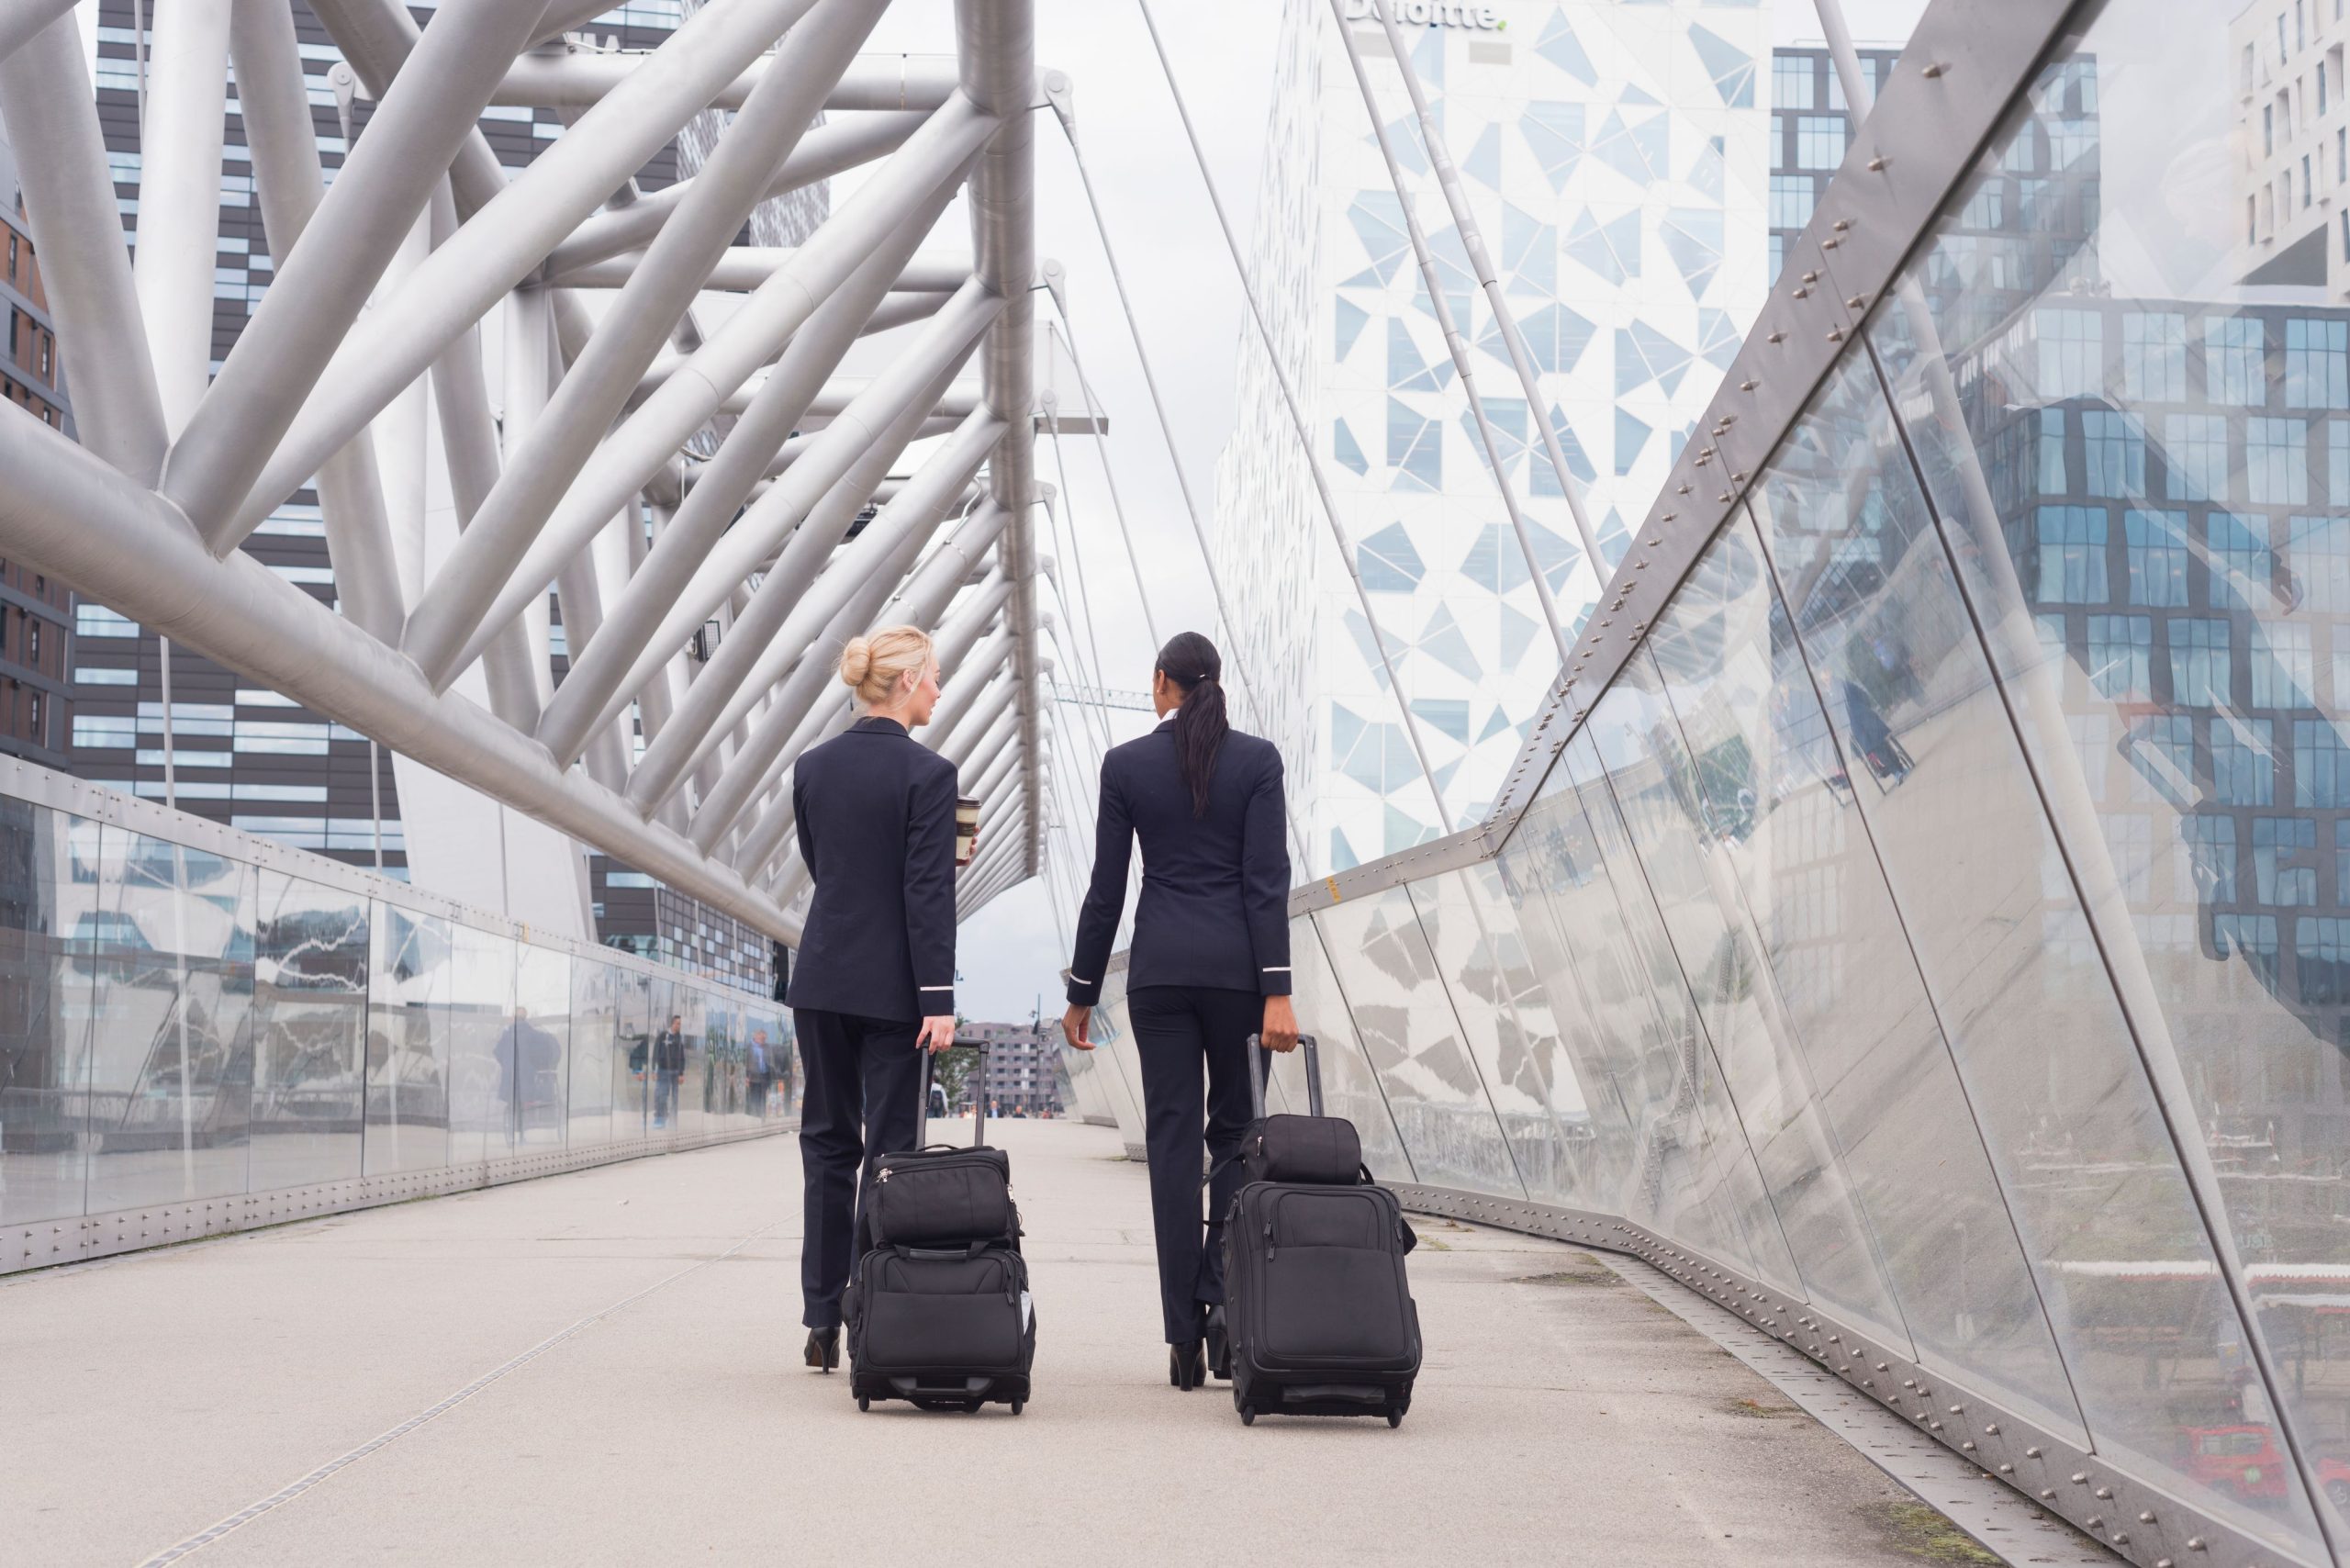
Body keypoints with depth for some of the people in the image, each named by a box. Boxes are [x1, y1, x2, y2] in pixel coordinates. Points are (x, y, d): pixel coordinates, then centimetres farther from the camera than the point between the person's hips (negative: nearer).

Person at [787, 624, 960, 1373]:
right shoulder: (927, 772, -11)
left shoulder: (812, 766, 6)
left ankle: (822, 1320, 12)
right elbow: (929, 893, -15)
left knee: (828, 1141, 12)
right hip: (890, 983, -5)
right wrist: (938, 999, -13)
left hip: (821, 975, 5)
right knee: (888, 1146, 1)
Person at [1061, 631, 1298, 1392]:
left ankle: (1184, 1332, 0)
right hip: (1237, 962, 0)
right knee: (1236, 1131, 12)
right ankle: (1224, 1298, -3)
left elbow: (1106, 888, 3)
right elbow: (1267, 880, -7)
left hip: (1159, 964, 1)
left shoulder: (1126, 764, 2)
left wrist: (1082, 993, 9)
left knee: (1173, 1138, 2)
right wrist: (1276, 992, -9)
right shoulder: (1257, 759, -1)